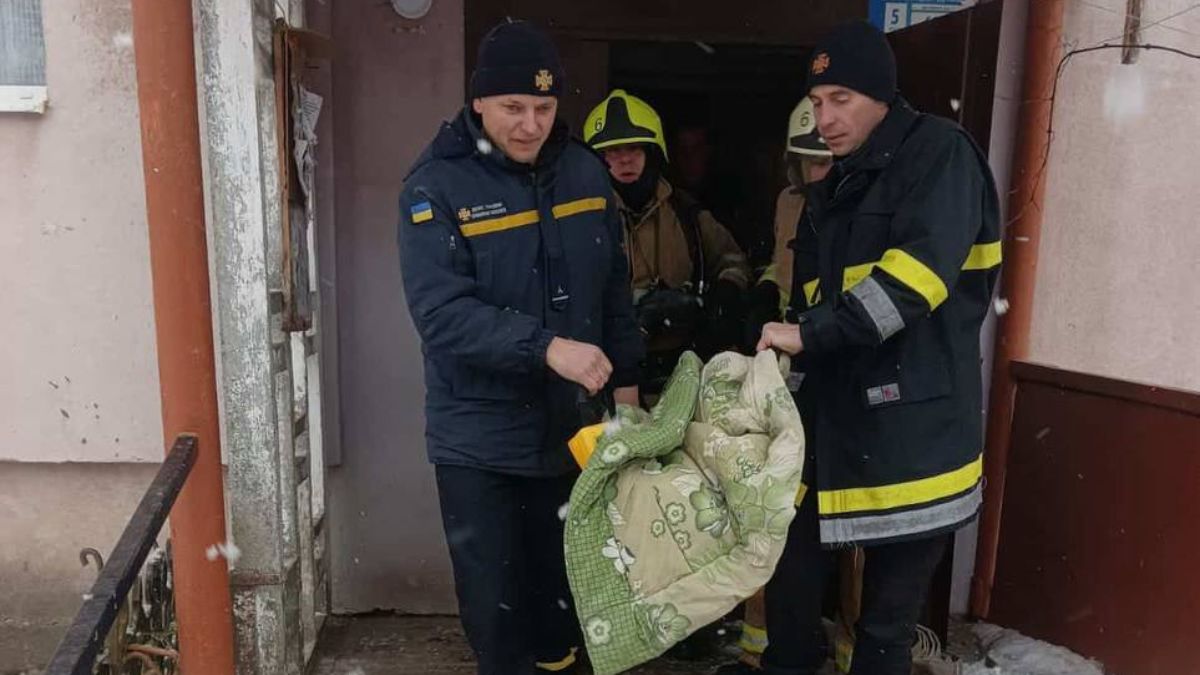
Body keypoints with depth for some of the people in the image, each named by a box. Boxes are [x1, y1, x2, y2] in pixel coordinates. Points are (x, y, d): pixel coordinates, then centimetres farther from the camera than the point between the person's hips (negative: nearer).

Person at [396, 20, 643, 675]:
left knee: (562, 573, 21)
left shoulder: (585, 172, 1)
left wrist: (625, 379, 8)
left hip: (569, 425, 5)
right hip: (479, 434, -4)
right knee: (493, 588, 9)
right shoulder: (436, 186, -14)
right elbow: (441, 312, -25)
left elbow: (615, 286, 10)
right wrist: (547, 347, -34)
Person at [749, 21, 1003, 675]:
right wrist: (789, 347, 7)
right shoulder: (835, 186, 18)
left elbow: (923, 266, -21)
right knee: (788, 577, 12)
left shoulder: (939, 152, -6)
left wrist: (812, 333, -22)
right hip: (837, 417, 7)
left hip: (912, 431, -7)